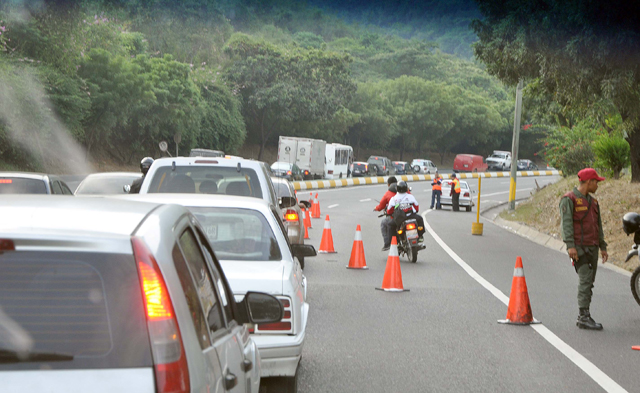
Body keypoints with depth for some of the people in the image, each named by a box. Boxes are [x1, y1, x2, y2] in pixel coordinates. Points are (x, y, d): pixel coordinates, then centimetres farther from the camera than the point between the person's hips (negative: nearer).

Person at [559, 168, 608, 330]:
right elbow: (566, 223, -13)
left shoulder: (592, 201, 19)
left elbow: (598, 225, 22)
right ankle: (584, 317, -16)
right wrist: (570, 245, -22)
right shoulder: (568, 199, -5)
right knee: (585, 280, -15)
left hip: (592, 248, 8)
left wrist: (603, 247, 17)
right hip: (579, 248, -8)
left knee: (588, 283, 6)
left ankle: (582, 317, 11)